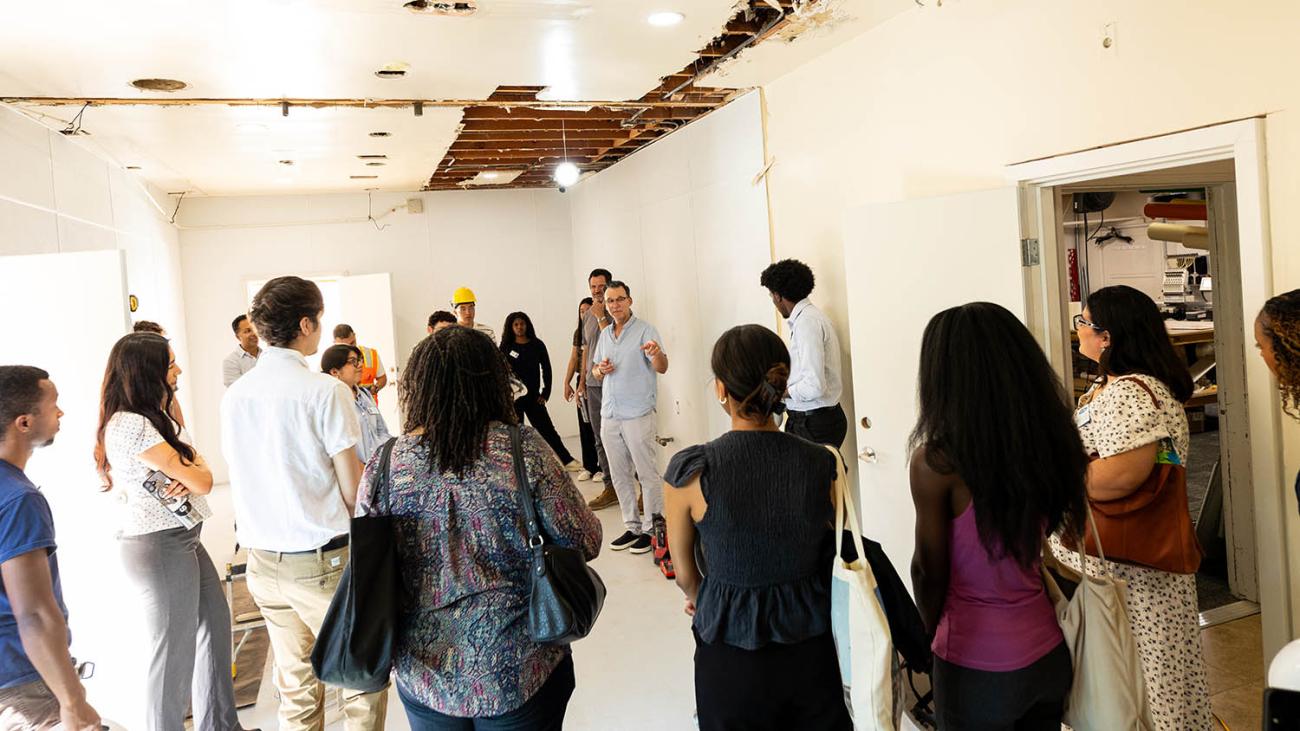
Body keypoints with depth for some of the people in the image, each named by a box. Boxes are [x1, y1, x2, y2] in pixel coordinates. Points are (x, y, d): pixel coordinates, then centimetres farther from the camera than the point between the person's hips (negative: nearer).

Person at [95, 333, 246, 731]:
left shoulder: (160, 419, 11)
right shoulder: (130, 425, -20)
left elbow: (200, 472, 8)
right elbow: (202, 481, -20)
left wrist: (186, 477, -15)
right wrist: (194, 473, 3)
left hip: (183, 539, 10)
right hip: (159, 548, -10)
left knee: (215, 624, 19)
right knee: (174, 653, 1)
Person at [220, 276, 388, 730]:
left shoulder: (234, 395, 5)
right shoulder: (326, 390, -14)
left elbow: (242, 478, 13)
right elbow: (353, 492, -12)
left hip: (263, 562, 7)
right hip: (323, 561, -6)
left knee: (296, 687, 17)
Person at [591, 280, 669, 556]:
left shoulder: (645, 330, -6)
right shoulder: (604, 334, 14)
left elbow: (662, 368, -18)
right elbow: (595, 373, 22)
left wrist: (657, 354, -40)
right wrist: (599, 370, -2)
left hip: (638, 414, -7)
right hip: (609, 415, 7)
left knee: (647, 473, -1)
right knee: (620, 476, 11)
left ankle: (651, 528, 7)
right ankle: (632, 526, 21)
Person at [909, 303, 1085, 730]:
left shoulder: (937, 461, -21)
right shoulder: (1049, 440, -6)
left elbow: (930, 571, -11)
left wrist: (930, 632, 8)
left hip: (977, 666, -5)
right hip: (1049, 653, 5)